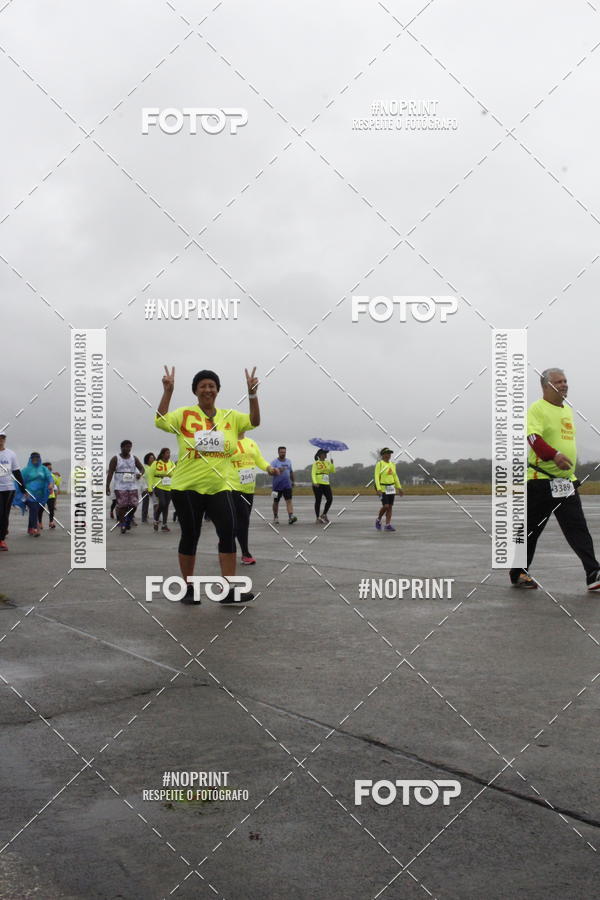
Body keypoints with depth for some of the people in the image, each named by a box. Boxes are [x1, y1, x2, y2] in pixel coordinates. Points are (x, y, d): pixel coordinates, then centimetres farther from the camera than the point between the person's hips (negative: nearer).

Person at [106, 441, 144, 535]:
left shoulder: (134, 458, 9)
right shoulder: (115, 459, -1)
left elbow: (141, 468, 14)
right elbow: (110, 473, -3)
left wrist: (140, 474, -11)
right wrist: (107, 486, -10)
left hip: (132, 486, 3)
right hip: (120, 487, -3)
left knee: (133, 505, -4)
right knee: (122, 506, -4)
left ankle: (128, 519, 23)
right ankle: (122, 524, 8)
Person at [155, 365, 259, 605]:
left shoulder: (230, 416, 8)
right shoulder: (184, 414, -1)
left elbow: (254, 422, -1)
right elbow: (161, 421, -14)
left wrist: (252, 394, -13)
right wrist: (168, 392, -22)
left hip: (219, 488, 2)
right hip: (187, 487, -2)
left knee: (228, 533, -9)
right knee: (190, 536, 6)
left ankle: (229, 591, -3)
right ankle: (189, 590, 21)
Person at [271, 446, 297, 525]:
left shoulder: (288, 461, 11)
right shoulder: (274, 462, -4)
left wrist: (293, 481, 24)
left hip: (287, 485, 3)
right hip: (277, 485, -2)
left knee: (289, 500, -12)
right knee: (276, 502, 8)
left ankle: (291, 517, -22)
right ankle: (275, 518, 24)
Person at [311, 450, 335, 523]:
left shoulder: (328, 462, 14)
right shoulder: (316, 463, -2)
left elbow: (333, 471, 8)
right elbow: (313, 474, -9)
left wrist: (332, 463, -6)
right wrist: (315, 482, -23)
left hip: (326, 484, 5)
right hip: (318, 484, -5)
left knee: (330, 499, -5)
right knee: (318, 500, -1)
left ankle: (324, 515, 10)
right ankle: (318, 518, 6)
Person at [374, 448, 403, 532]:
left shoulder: (392, 464, 9)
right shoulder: (379, 464, -11)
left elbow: (395, 477, 15)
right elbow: (376, 477, -15)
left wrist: (399, 488, 11)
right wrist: (378, 489, -26)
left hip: (391, 488, 6)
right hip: (383, 488, -6)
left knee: (390, 507, 1)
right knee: (385, 506, -14)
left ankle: (388, 525, 3)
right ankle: (378, 520, 11)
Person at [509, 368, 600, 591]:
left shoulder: (567, 410, 17)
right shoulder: (537, 409, -8)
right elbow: (533, 438, -24)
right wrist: (555, 455, -39)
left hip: (566, 480, 7)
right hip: (540, 479, -7)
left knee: (578, 528, -2)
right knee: (530, 529, 4)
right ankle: (518, 573, 18)